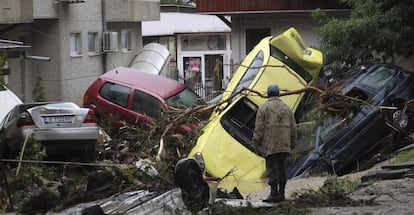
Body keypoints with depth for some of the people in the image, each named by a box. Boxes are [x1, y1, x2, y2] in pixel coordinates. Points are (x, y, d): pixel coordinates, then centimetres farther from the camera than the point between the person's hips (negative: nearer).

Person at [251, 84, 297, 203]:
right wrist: (292, 143, 21)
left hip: (270, 144, -4)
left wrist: (256, 144, -1)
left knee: (272, 167, -4)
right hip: (284, 144, 4)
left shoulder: (263, 108, -3)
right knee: (281, 166, 9)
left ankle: (274, 193, -9)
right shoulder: (287, 108, 12)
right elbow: (293, 127, 13)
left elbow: (259, 128, -6)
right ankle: (281, 193, 10)